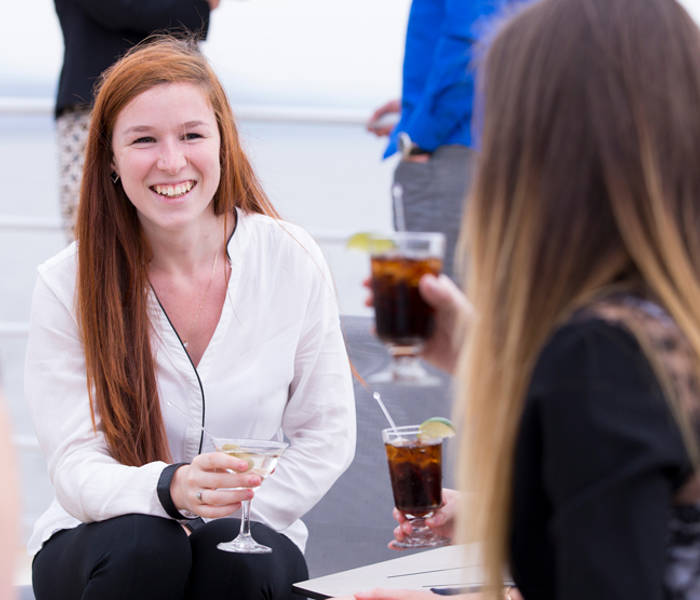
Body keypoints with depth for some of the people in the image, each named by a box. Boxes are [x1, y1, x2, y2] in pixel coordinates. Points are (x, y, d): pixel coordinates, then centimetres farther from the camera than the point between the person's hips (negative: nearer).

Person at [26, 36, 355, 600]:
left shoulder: (293, 260, -6)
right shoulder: (67, 284, -10)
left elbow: (327, 435, 1)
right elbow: (76, 468, -14)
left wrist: (236, 522, -12)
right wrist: (170, 488, -36)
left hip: (251, 539, 1)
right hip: (100, 539, 0)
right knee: (144, 547, -33)